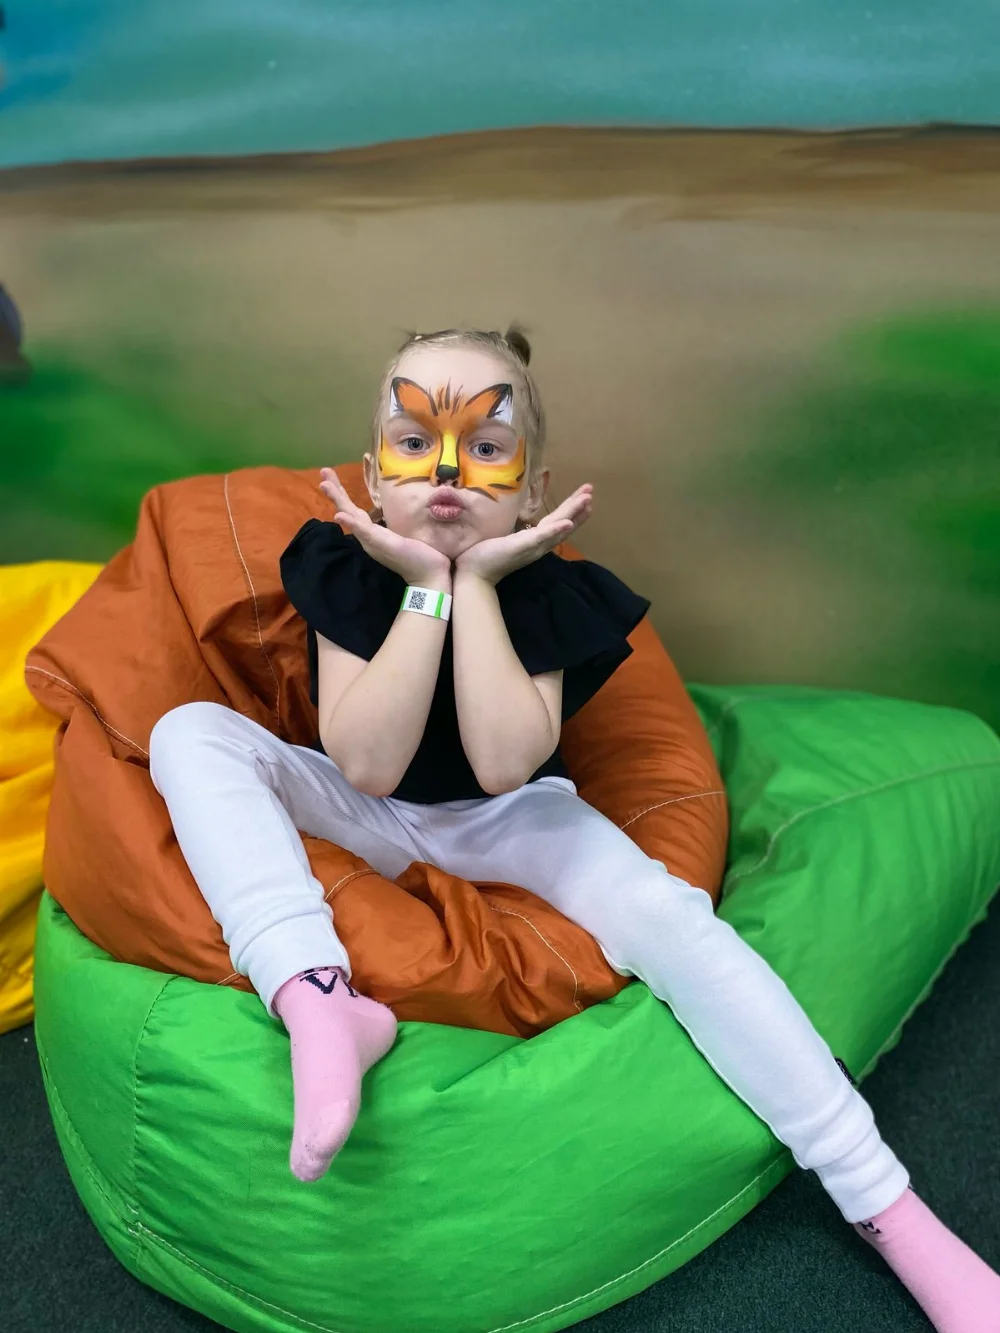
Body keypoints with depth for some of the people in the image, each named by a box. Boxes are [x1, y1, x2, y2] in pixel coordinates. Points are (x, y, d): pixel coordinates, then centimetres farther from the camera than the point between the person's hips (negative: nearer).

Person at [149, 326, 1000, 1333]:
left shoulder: (543, 588, -16)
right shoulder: (344, 571, -15)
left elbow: (504, 766, -30)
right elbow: (367, 766, -26)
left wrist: (476, 582, -29)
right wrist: (424, 587, -30)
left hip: (507, 822, -1)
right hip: (362, 819, 2)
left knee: (672, 919, -28)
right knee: (190, 732, -22)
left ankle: (893, 1213, -18)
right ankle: (318, 1005, -38)